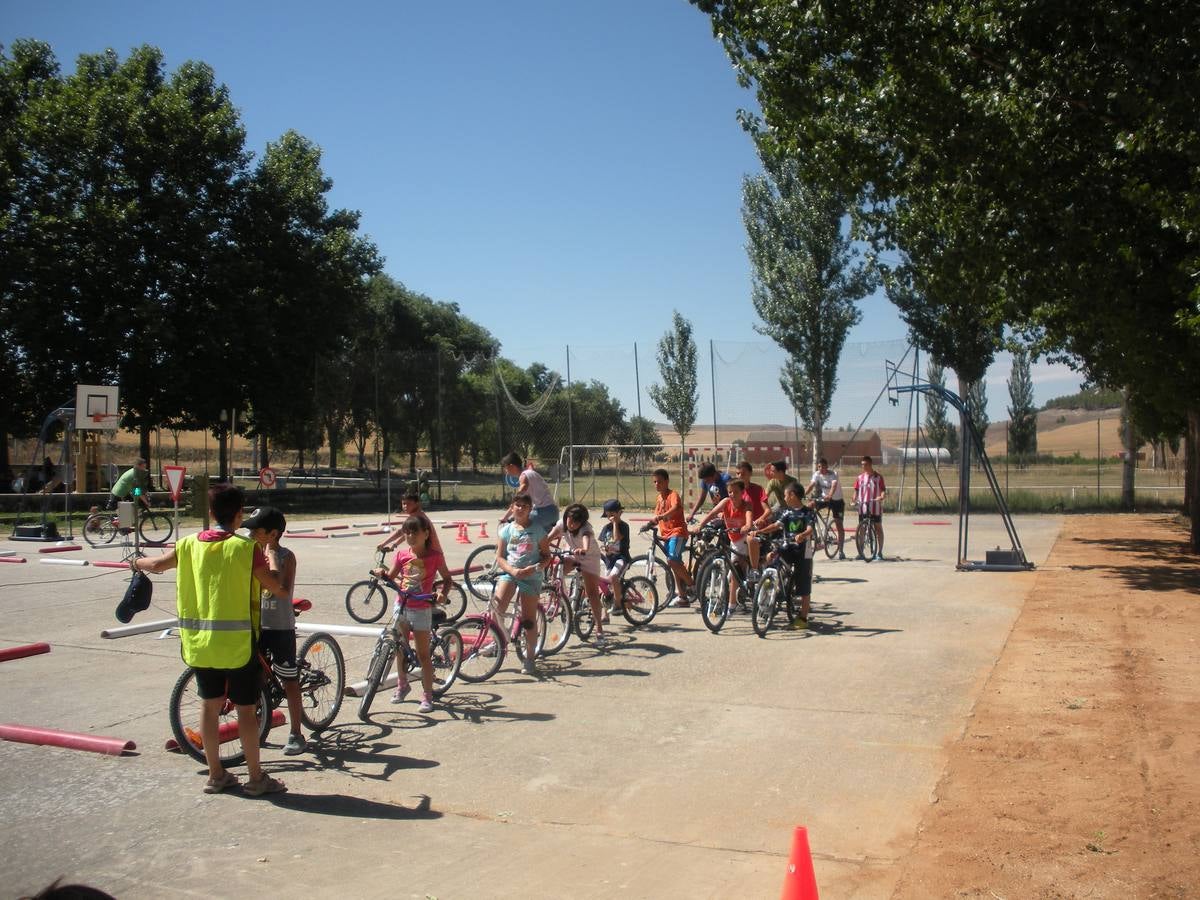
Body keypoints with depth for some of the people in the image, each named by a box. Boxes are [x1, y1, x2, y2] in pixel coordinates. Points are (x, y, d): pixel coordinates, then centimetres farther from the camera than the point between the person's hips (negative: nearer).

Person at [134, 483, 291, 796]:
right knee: (246, 708, 4)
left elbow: (158, 564, 18)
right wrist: (287, 593, 11)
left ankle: (215, 774, 25)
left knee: (210, 704, 16)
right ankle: (256, 778, 13)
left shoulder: (190, 544, 1)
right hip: (238, 641, -5)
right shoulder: (246, 547, -13)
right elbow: (278, 589, -11)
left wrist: (138, 563, 39)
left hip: (199, 640, 5)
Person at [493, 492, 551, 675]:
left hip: (530, 577, -1)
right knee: (497, 608, -24)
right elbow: (499, 557, 3)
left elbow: (546, 556, 3)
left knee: (529, 621, 2)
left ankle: (530, 659, 16)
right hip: (509, 572, 1)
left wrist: (534, 568, -15)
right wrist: (512, 570, -14)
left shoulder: (537, 530, 1)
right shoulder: (506, 530, 4)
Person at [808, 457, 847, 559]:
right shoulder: (817, 474, -8)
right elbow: (811, 485, -22)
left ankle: (840, 551, 4)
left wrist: (829, 496, -58)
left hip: (837, 500, -4)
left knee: (839, 526, -3)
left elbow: (834, 486, -38)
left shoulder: (833, 474, -21)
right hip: (824, 498, 4)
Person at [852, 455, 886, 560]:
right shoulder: (860, 477, 8)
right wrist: (854, 500, -4)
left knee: (878, 528, 3)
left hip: (875, 506, -3)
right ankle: (861, 552, 10)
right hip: (862, 506, 3)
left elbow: (883, 489, -5)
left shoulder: (878, 477, 0)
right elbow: (856, 490, 10)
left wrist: (881, 497, -25)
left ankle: (879, 552, 8)